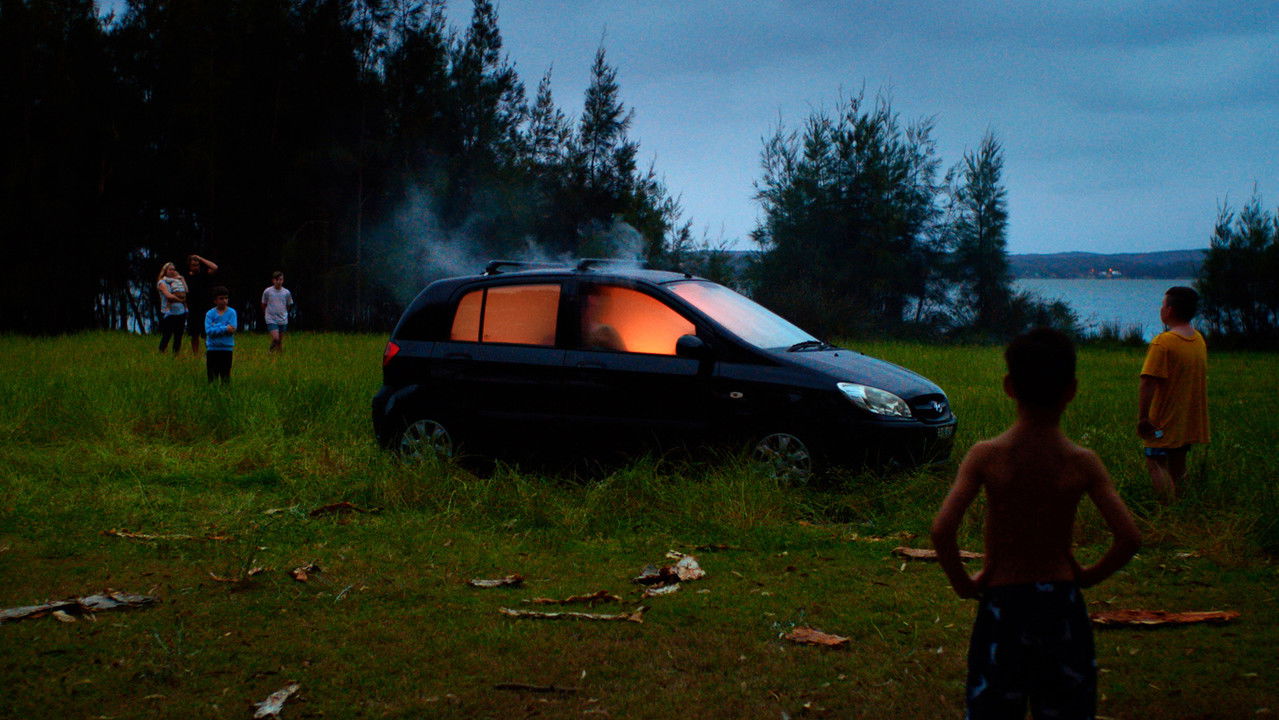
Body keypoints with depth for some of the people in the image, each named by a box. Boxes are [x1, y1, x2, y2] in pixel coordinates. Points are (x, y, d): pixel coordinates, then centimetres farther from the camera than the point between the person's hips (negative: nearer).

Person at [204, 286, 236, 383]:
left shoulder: (231, 312, 0)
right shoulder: (210, 314, 0)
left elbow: (232, 329, -11)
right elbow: (208, 331, -11)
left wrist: (216, 327, -12)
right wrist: (225, 328, -15)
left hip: (227, 348, 0)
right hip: (212, 348, 0)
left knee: (225, 377, 4)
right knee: (212, 377, 5)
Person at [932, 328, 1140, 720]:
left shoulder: (986, 456, -10)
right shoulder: (1082, 463, -8)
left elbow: (942, 530, -19)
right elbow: (1129, 538, -13)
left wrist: (963, 583, -2)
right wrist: (1089, 575, 5)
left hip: (1001, 602, -1)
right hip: (1062, 603, 1)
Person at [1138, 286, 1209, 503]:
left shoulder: (1163, 343, -19)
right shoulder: (1199, 340, 7)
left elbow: (1149, 383, -24)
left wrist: (1142, 417, -20)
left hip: (1164, 420, -8)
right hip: (1190, 422, 8)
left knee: (1156, 464, -2)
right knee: (1178, 467, 16)